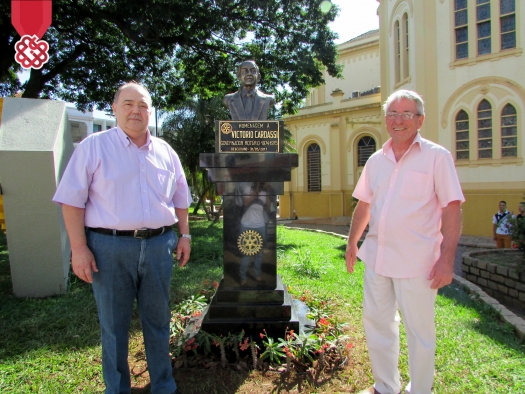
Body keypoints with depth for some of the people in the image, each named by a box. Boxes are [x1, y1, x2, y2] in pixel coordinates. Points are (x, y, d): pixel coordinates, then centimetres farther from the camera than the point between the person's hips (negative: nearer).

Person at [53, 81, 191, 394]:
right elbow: (72, 200, -5)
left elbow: (181, 198, 17)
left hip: (159, 245, 4)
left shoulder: (166, 152, 10)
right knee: (114, 325, 10)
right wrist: (79, 248, -10)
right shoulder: (94, 147, -1)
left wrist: (185, 234, 11)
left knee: (158, 320, 15)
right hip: (110, 247, -3)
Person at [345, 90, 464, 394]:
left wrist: (447, 258, -15)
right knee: (376, 323, 16)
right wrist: (352, 242, 15)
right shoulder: (376, 160, 9)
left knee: (419, 331, 8)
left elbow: (452, 208, -10)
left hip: (417, 263, -5)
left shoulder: (437, 156, -5)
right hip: (376, 258, 6)